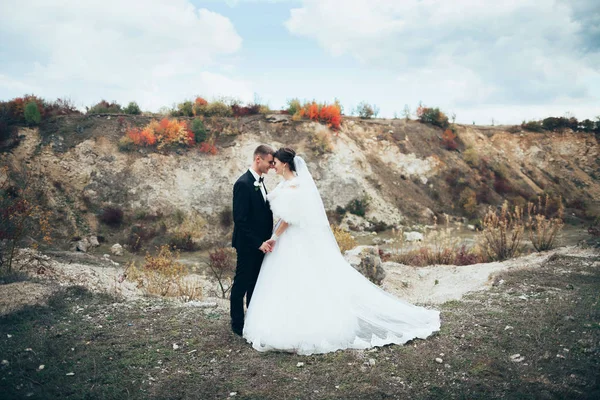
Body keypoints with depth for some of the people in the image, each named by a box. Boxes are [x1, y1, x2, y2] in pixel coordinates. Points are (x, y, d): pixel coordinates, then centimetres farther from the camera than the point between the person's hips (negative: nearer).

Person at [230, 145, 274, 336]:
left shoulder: (259, 182, 10)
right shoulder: (243, 184, -18)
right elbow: (240, 220, -22)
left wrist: (265, 240, 9)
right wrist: (258, 243, -21)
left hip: (260, 244, 9)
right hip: (248, 245, -9)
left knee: (256, 283, 17)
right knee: (241, 284, 5)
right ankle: (237, 324, 18)